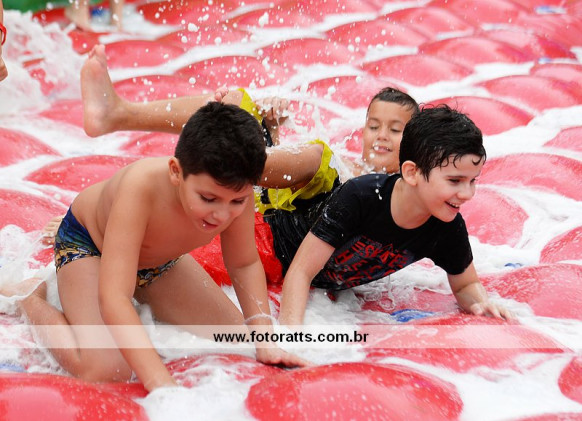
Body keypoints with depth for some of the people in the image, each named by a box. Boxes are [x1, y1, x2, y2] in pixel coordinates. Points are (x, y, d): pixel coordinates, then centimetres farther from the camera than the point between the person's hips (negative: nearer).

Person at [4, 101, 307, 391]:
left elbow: (245, 264, -11)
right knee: (104, 370, -26)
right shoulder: (141, 185, -46)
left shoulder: (234, 191, -31)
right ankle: (31, 301, 3)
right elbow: (113, 301, -49)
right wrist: (164, 387, -56)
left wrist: (264, 340, -23)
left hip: (159, 258, 6)